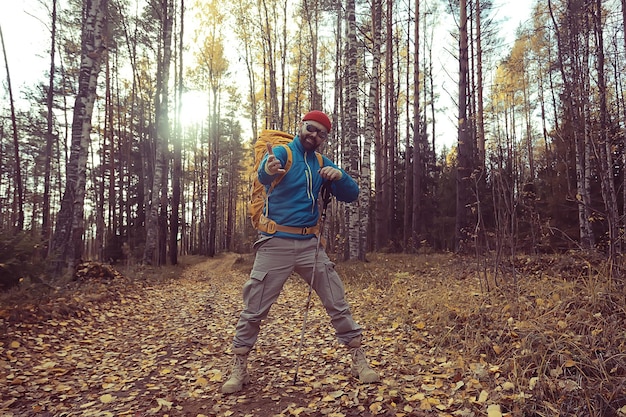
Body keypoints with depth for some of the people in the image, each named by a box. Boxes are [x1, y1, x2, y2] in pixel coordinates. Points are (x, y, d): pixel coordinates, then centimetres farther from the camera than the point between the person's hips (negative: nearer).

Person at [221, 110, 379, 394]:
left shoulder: (322, 164, 11)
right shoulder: (282, 152, -4)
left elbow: (351, 195, 8)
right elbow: (263, 176, -27)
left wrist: (339, 175, -13)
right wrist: (268, 170, -52)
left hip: (310, 245, 4)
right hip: (275, 243, -4)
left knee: (337, 304, 5)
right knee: (254, 309, 1)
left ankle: (359, 360, 18)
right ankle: (239, 369, 18)